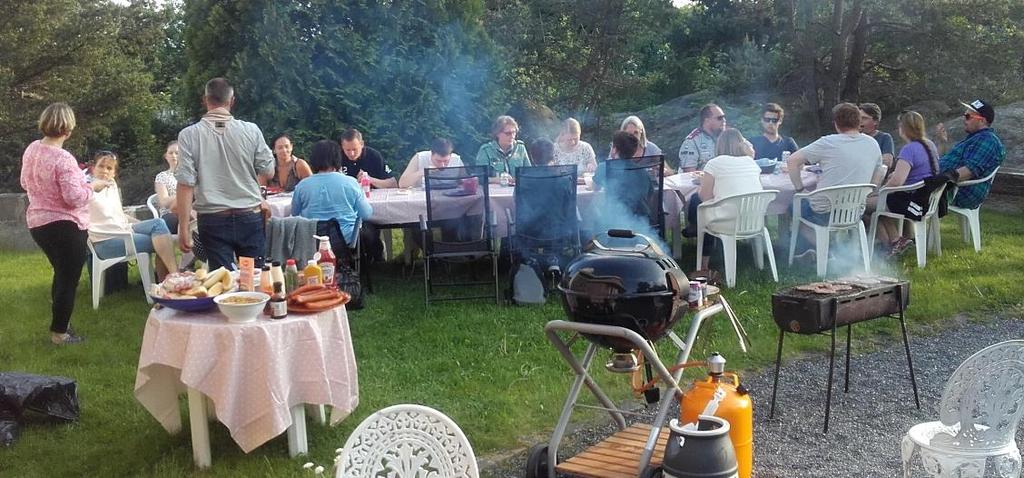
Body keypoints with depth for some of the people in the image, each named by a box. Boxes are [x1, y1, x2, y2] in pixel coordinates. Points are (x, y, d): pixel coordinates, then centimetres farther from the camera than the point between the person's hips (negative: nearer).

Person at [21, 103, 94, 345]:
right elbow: (74, 197, -24)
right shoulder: (63, 159, -24)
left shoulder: (31, 150, 1)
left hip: (37, 222, 8)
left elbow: (26, 183, 14)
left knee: (61, 274, 25)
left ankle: (59, 323, 35)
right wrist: (92, 187, -8)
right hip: (65, 226, -8)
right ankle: (59, 332, 12)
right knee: (68, 279, 5)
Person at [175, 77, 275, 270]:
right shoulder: (251, 130, -3)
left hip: (213, 220, -1)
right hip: (250, 218, 1)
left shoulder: (189, 135, -6)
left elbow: (186, 184, -9)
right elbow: (268, 172, 5)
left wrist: (184, 229, -6)